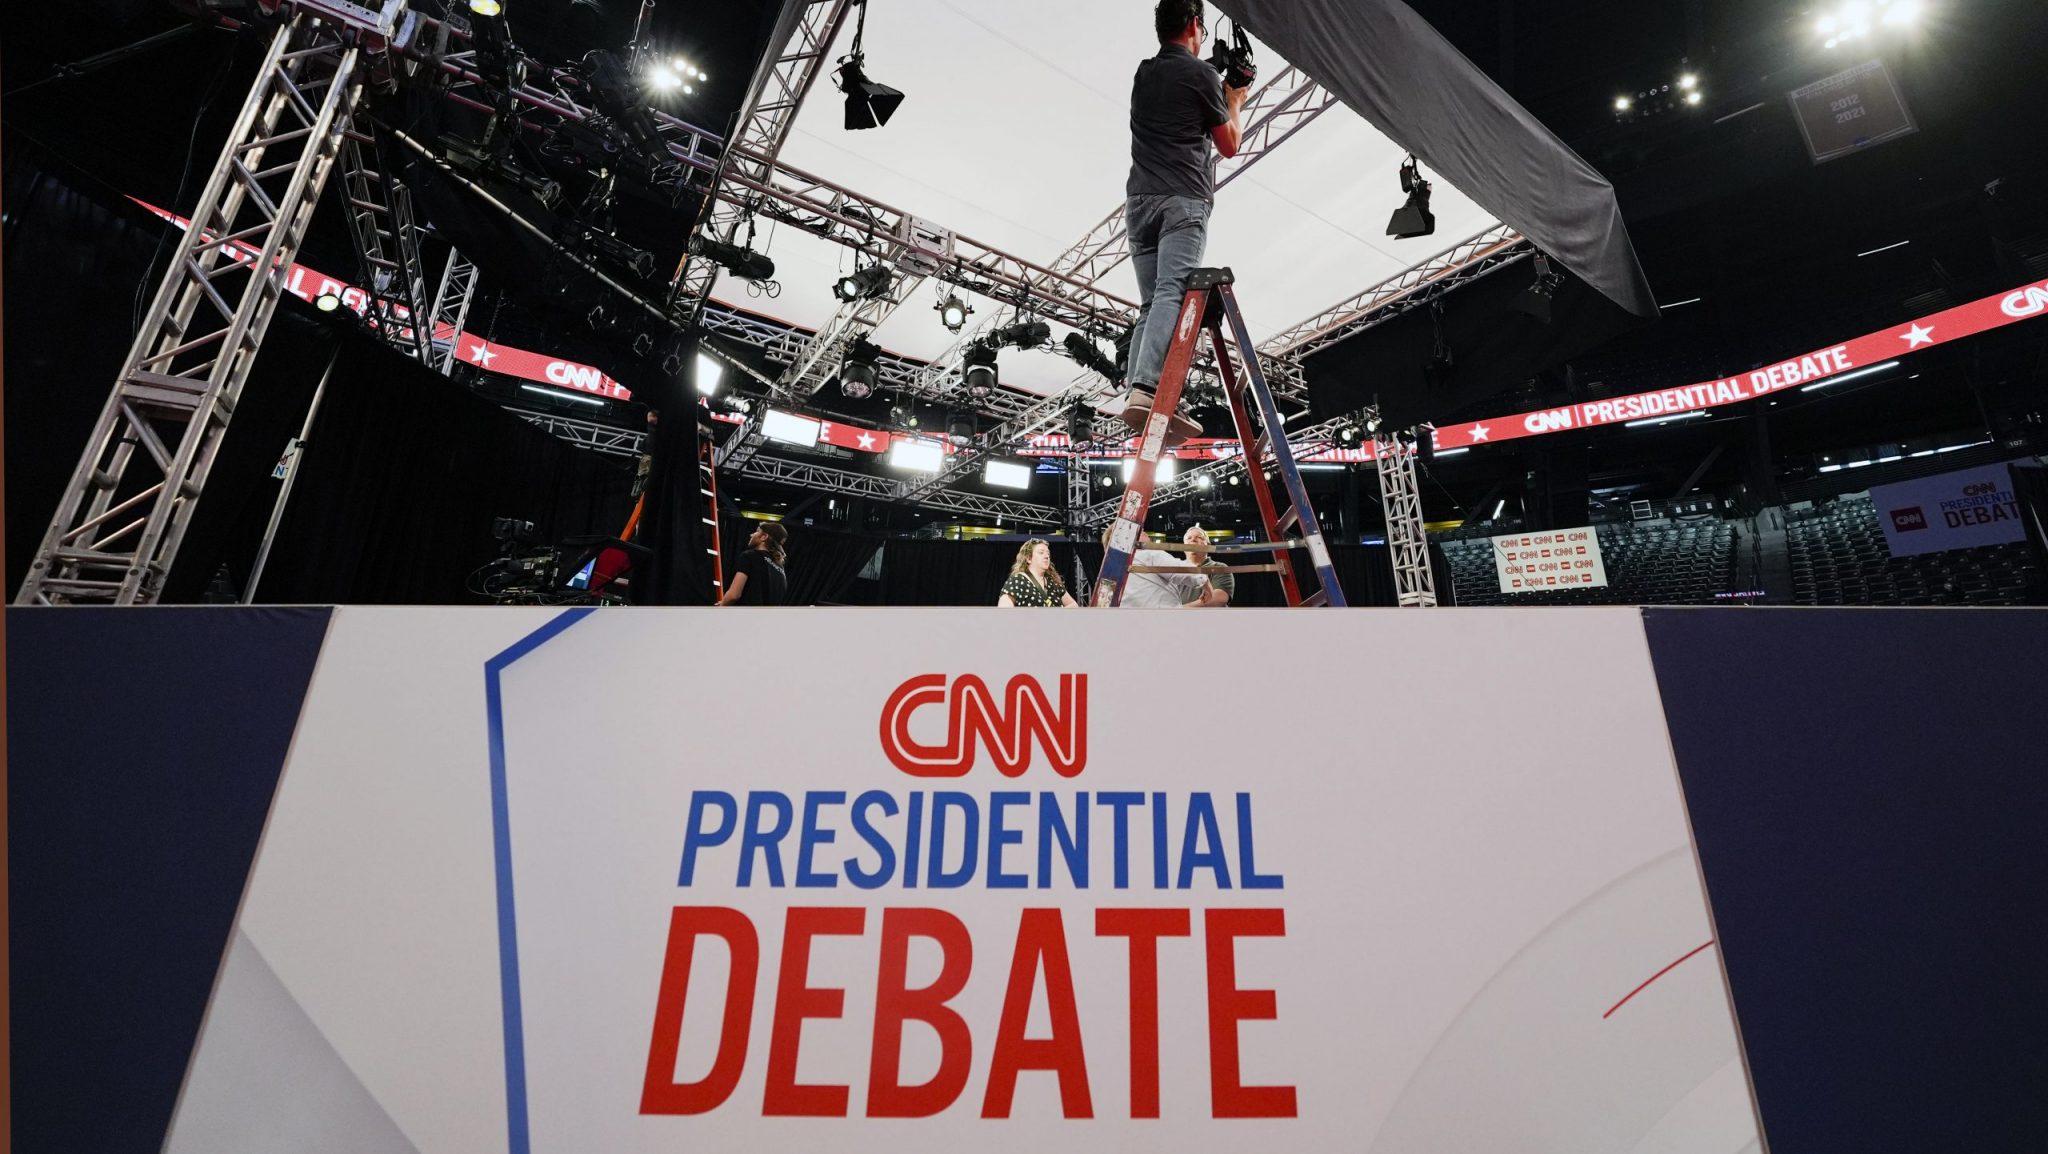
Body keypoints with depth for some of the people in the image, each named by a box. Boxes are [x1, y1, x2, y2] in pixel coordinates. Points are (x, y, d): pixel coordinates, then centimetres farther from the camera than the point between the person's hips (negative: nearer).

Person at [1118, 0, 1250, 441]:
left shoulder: (1143, 75, 24)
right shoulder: (1201, 73, 5)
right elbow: (1229, 144, 13)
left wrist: (1220, 95, 46)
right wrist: (1234, 102, 30)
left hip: (1139, 199, 7)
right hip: (1183, 201, -7)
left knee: (1150, 303, 2)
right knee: (1172, 293, -20)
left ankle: (1138, 394, -12)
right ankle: (1146, 390, -38)